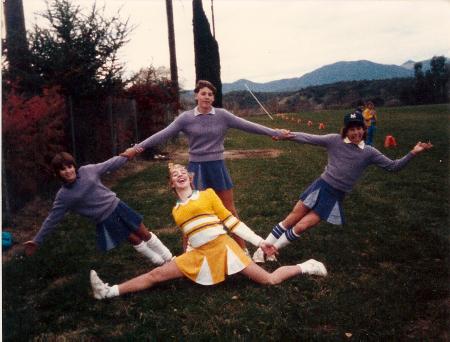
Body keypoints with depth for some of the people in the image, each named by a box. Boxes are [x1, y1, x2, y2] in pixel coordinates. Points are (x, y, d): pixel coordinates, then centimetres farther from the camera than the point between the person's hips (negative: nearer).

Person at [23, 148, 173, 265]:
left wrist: (127, 155, 7)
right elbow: (52, 220, -4)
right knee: (135, 241, 3)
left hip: (116, 206, 2)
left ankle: (169, 258, 27)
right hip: (106, 221, -2)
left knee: (145, 235, 9)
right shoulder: (63, 196, -10)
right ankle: (159, 262, 27)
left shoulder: (87, 170, -6)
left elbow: (109, 165, 6)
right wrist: (37, 241, -3)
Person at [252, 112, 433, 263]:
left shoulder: (369, 153, -1)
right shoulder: (335, 140, -4)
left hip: (335, 198, 0)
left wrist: (413, 153, -13)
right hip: (320, 186, 0)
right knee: (290, 220, -1)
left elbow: (393, 166, 0)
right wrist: (288, 135, -23)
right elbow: (310, 139, -9)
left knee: (301, 227, -7)